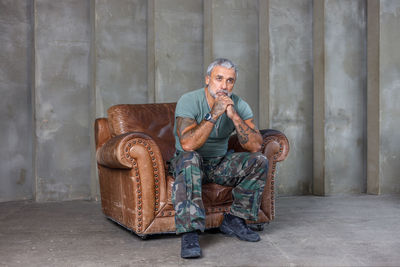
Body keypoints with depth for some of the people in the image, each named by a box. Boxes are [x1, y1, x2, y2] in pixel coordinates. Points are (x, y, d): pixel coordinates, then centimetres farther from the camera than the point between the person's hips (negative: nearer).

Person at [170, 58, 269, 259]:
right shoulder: (189, 101, -18)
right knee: (189, 159, -37)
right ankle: (189, 233, -38)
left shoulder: (239, 106, -6)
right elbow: (187, 144, -32)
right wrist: (213, 115, -34)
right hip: (192, 162, -4)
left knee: (259, 161, -16)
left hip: (220, 163, 4)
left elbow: (255, 146, -18)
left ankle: (234, 221, -6)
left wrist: (234, 116, -28)